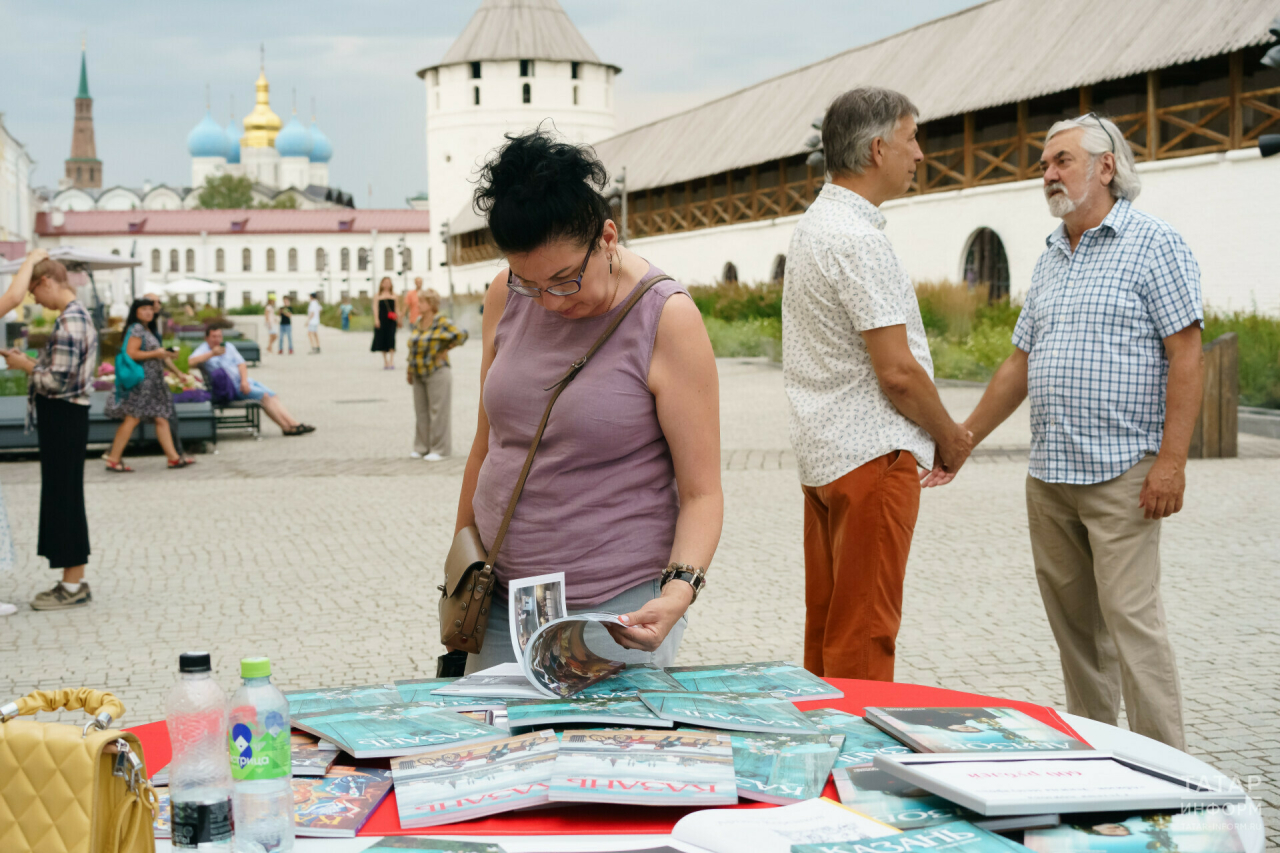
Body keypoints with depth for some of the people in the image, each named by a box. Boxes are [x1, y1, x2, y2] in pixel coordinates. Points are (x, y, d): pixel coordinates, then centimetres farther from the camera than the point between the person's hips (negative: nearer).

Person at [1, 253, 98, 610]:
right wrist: (30, 363, 9)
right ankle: (74, 581, 19)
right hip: (68, 415, 10)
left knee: (62, 497, -3)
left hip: (62, 417, -10)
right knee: (64, 496, 13)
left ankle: (72, 586, 3)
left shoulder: (68, 323, -19)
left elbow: (57, 382, -22)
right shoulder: (79, 316, 13)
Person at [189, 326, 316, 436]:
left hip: (244, 382, 7)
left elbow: (241, 365, 12)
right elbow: (190, 362, -21)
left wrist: (244, 381, -8)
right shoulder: (204, 350, 0)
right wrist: (211, 354, -28)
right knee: (264, 396, -22)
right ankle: (286, 427, -22)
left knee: (273, 396, -12)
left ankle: (294, 423, -21)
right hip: (229, 387, -7)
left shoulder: (229, 347, 19)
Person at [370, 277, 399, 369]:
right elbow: (375, 308, 2)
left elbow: (396, 308, 14)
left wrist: (398, 319, 8)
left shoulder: (394, 295, 12)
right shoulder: (378, 295, 7)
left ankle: (391, 362, -14)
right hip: (381, 319, 0)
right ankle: (385, 362, 14)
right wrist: (376, 319, -9)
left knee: (391, 339, -12)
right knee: (383, 340, 4)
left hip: (391, 320, 0)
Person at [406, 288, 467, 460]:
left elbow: (461, 335, -21)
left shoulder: (442, 322, -12)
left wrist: (445, 349, -10)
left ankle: (439, 449, 2)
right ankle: (422, 447, 16)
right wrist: (410, 371, 16)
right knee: (421, 412, 9)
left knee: (437, 411, -3)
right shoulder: (420, 322, 11)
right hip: (419, 375, 7)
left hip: (437, 373, -7)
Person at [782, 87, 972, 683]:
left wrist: (933, 435, 15)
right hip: (872, 456, -10)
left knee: (826, 628, 14)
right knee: (863, 636, -4)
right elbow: (897, 370, -20)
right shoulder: (857, 238, -17)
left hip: (823, 454, 10)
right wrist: (950, 437, -3)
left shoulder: (813, 226, 15)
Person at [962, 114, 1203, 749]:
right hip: (1047, 476, 7)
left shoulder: (1153, 244, -4)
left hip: (1121, 474, -7)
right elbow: (1020, 363, 21)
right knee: (1072, 622, 11)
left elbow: (1186, 355, -11)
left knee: (1131, 616, -9)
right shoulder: (1050, 259, 18)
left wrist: (1172, 459, -18)